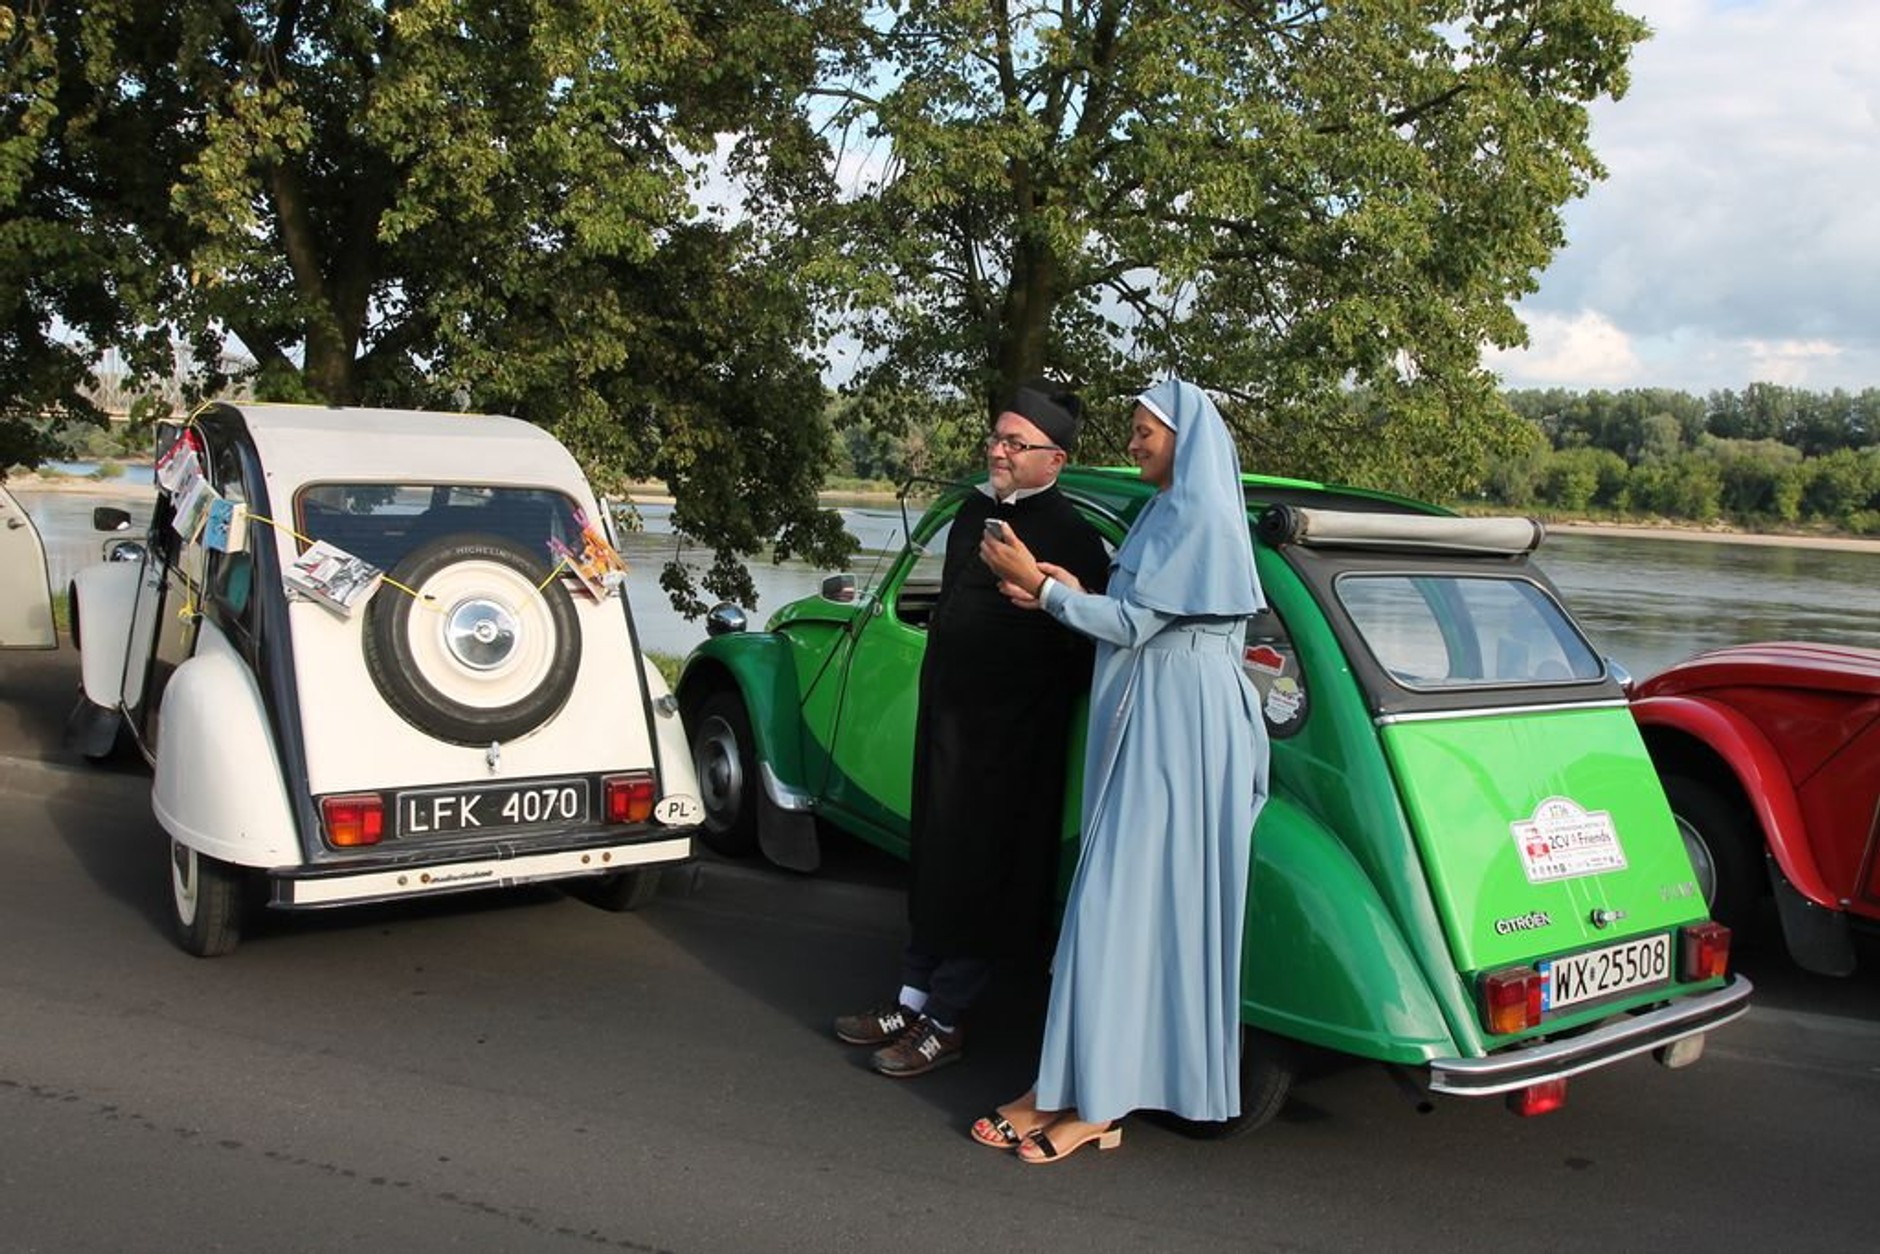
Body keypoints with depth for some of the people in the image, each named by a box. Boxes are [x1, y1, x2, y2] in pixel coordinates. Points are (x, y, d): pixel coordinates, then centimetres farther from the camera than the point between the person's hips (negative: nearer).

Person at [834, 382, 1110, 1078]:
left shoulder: (1071, 538, -16)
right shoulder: (975, 511, 10)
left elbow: (1085, 650, -18)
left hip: (1010, 735, -8)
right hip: (945, 717, 8)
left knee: (974, 873, 2)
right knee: (930, 862, 16)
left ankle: (944, 1022, 16)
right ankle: (912, 1001, 29)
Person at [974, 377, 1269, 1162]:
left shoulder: (1196, 517, -13)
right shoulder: (1171, 512, 17)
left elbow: (1133, 625, -17)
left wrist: (1045, 587, -10)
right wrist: (1066, 593, 4)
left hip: (1177, 723, -10)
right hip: (1149, 715, 10)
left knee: (1123, 898, -8)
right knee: (1147, 897, 9)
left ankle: (1096, 1103, -2)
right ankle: (1081, 1083, 15)